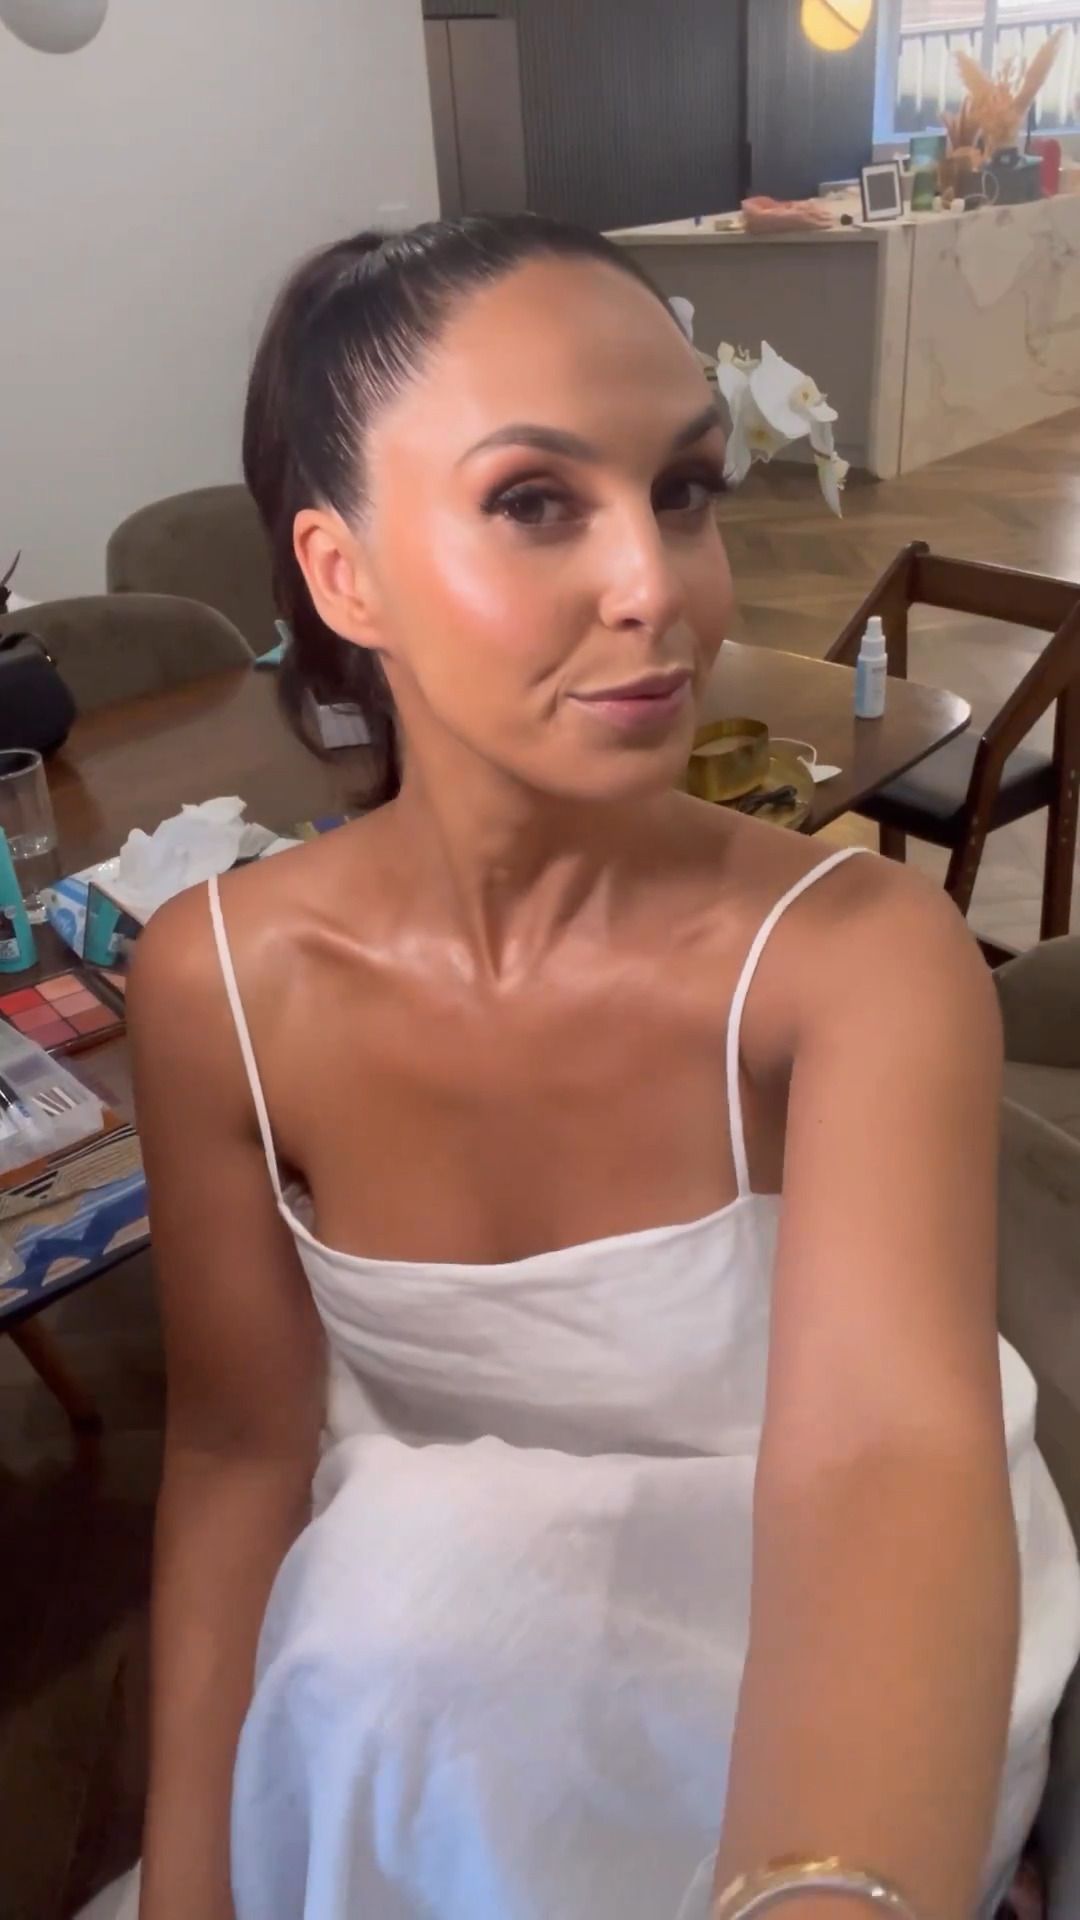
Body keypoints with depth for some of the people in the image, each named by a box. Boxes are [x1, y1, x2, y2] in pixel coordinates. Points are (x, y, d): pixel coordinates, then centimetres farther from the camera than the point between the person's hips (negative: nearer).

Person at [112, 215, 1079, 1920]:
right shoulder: (216, 982, -15)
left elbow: (890, 1445, -38)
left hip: (788, 1647, -2)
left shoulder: (859, 953, -24)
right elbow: (242, 1440, -7)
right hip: (407, 1637, 3)